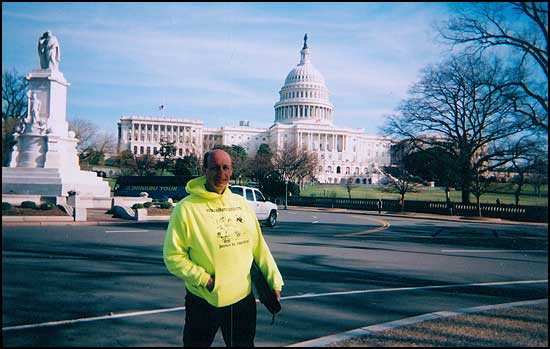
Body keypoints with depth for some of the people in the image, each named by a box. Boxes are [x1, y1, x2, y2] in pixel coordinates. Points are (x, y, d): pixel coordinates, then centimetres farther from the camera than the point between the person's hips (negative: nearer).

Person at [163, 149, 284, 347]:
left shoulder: (242, 204, 6)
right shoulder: (186, 208, -11)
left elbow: (259, 246, 10)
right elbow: (173, 255, -12)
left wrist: (274, 280, 5)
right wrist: (203, 279, -18)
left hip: (243, 298, 5)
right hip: (203, 302, -4)